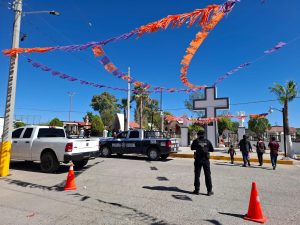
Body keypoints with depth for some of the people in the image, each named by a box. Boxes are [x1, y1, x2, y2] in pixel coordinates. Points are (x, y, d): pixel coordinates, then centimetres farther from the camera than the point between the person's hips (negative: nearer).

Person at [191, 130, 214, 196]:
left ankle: (197, 190, 13)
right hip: (206, 159, 1)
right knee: (208, 175, 7)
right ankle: (209, 191, 9)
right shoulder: (207, 141, 2)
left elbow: (192, 148, 11)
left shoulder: (195, 141, -3)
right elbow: (212, 149, 8)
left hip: (198, 159, -1)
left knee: (197, 175, 8)